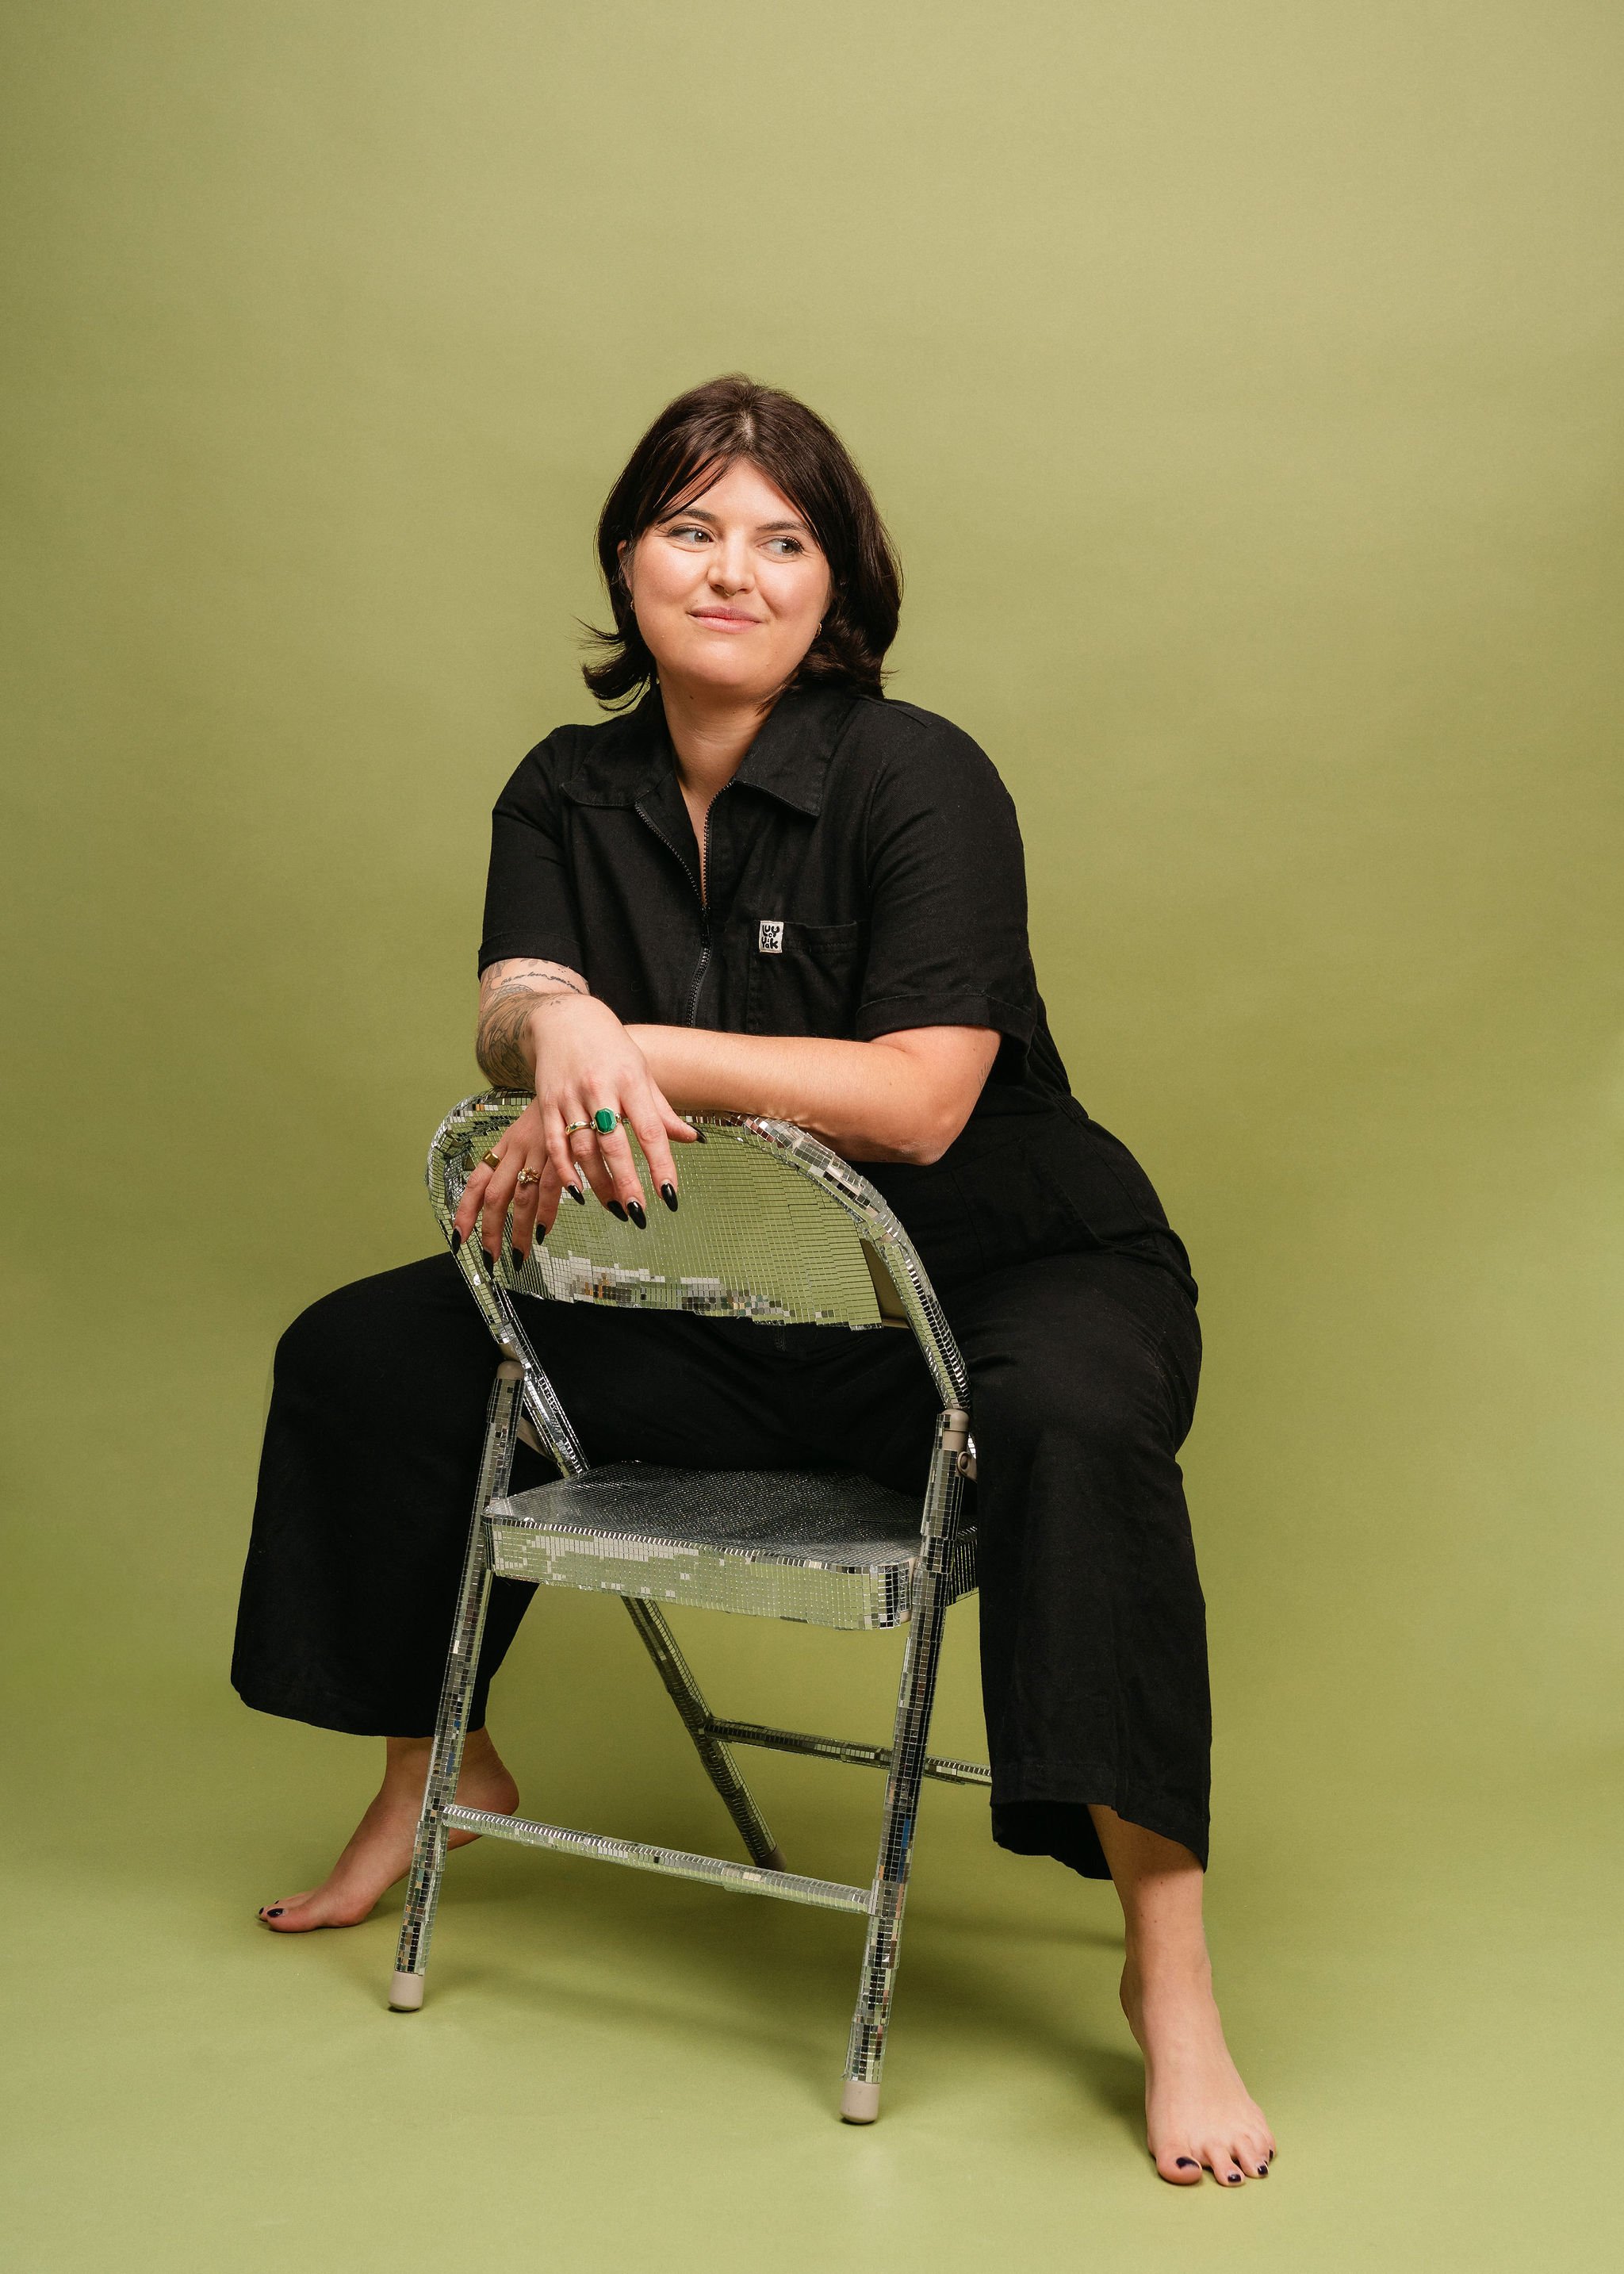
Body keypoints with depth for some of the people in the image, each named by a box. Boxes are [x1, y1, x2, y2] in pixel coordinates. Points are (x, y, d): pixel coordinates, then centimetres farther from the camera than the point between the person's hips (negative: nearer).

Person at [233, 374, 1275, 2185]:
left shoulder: (920, 779, -15)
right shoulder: (568, 796, 3)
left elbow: (917, 1100, -24)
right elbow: (511, 1014, -12)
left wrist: (641, 1049, -28)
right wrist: (561, 1031, -37)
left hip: (995, 1271, -5)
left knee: (1073, 1427, -39)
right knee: (366, 1355, 0)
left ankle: (1169, 1973, -29)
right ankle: (436, 1770, 22)